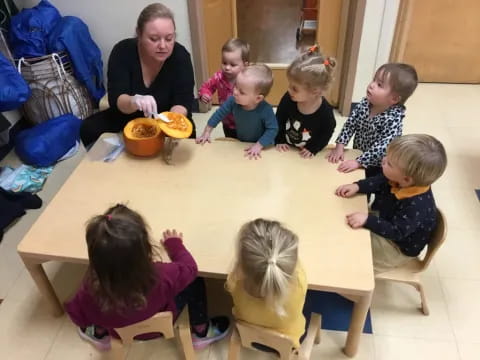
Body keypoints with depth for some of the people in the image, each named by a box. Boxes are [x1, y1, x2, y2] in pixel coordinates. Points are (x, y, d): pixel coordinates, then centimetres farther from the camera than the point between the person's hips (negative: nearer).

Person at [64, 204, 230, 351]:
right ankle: (201, 332, 34)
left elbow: (77, 316, -15)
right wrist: (174, 243, -3)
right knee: (195, 283, 15)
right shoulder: (162, 277, -41)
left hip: (119, 332, 2)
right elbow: (190, 268, -19)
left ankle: (100, 335, 44)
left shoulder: (93, 288, -37)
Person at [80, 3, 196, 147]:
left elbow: (183, 102, -24)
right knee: (89, 129, -17)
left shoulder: (180, 56, -20)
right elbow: (116, 98, -27)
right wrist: (134, 101, -52)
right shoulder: (123, 52, -20)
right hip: (128, 116, 1)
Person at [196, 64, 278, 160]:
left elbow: (272, 129, -24)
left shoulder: (266, 110, -34)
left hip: (262, 147, -3)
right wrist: (207, 132, -4)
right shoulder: (233, 101, -22)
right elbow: (219, 113, -8)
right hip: (240, 143, 3)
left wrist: (258, 145, -30)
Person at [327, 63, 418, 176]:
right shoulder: (365, 103, -11)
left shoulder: (393, 119, -28)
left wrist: (358, 162, -36)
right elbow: (350, 124, -6)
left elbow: (382, 147, -32)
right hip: (358, 155, 5)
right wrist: (340, 146, -16)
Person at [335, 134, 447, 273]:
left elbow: (396, 232, -36)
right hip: (388, 220, 8)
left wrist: (368, 220, -44)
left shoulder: (416, 205, -41)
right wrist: (357, 186, -16)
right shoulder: (398, 180, -18)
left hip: (398, 247, -8)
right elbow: (377, 182, 0)